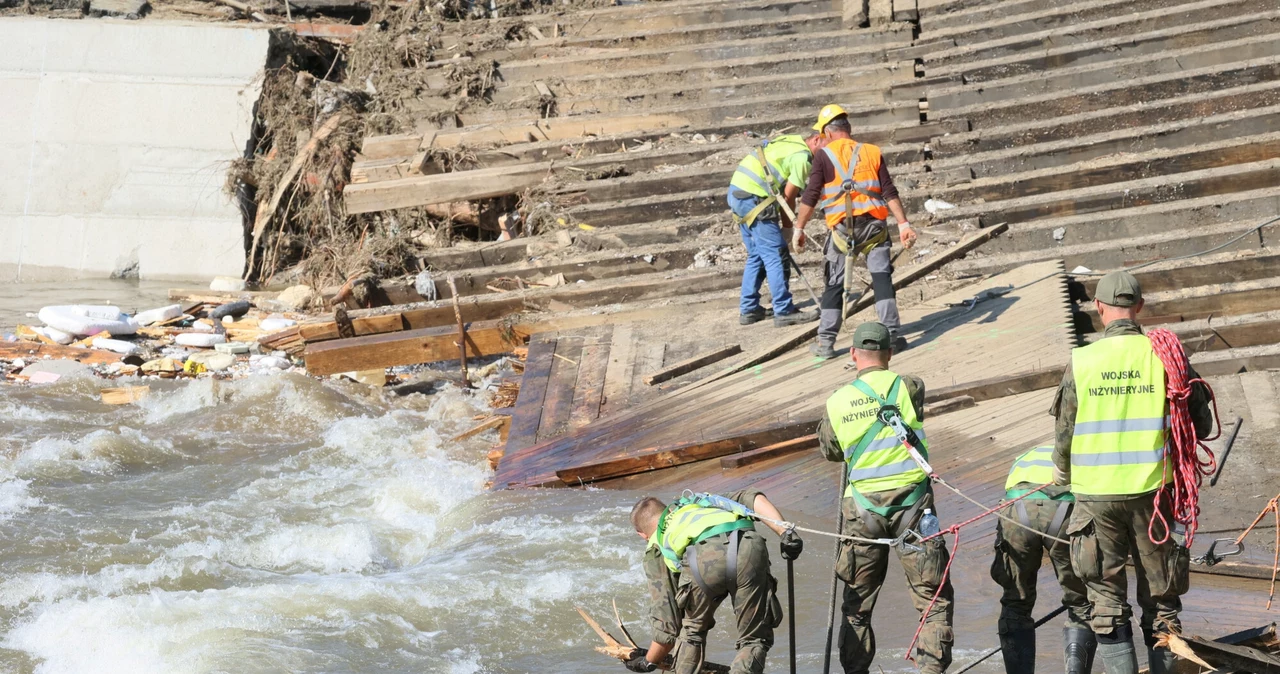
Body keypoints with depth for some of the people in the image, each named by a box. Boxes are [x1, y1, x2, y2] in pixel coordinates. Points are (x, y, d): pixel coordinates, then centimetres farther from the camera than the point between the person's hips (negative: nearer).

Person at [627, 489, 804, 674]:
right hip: (749, 547, 1)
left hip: (702, 561, -1)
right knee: (755, 639, 15)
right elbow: (754, 499, 23)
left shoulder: (656, 548, 34)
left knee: (692, 632, 28)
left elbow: (667, 623, 31)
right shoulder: (706, 502, 45)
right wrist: (786, 533, 12)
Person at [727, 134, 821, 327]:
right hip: (753, 197, -10)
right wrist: (788, 229, 5)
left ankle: (748, 310, 21)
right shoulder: (802, 157, -11)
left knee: (756, 256, 17)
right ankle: (784, 311, -6)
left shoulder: (793, 142, 16)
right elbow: (788, 198, -8)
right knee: (777, 255, -6)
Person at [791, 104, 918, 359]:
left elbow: (810, 196, -3)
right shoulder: (872, 152, 10)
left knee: (834, 285, 7)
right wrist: (904, 225, 4)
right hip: (874, 223, 2)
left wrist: (799, 228, 4)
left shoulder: (824, 155, 1)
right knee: (882, 279, 5)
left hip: (842, 226, -2)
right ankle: (892, 335, 0)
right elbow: (890, 193, 4)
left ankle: (825, 343, 9)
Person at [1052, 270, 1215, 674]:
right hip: (1151, 490, 1)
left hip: (1096, 494, 0)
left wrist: (1062, 477, 19)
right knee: (1160, 600, 12)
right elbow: (1201, 424, 0)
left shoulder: (1082, 361, -5)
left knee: (1108, 602, 7)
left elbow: (1065, 436, 0)